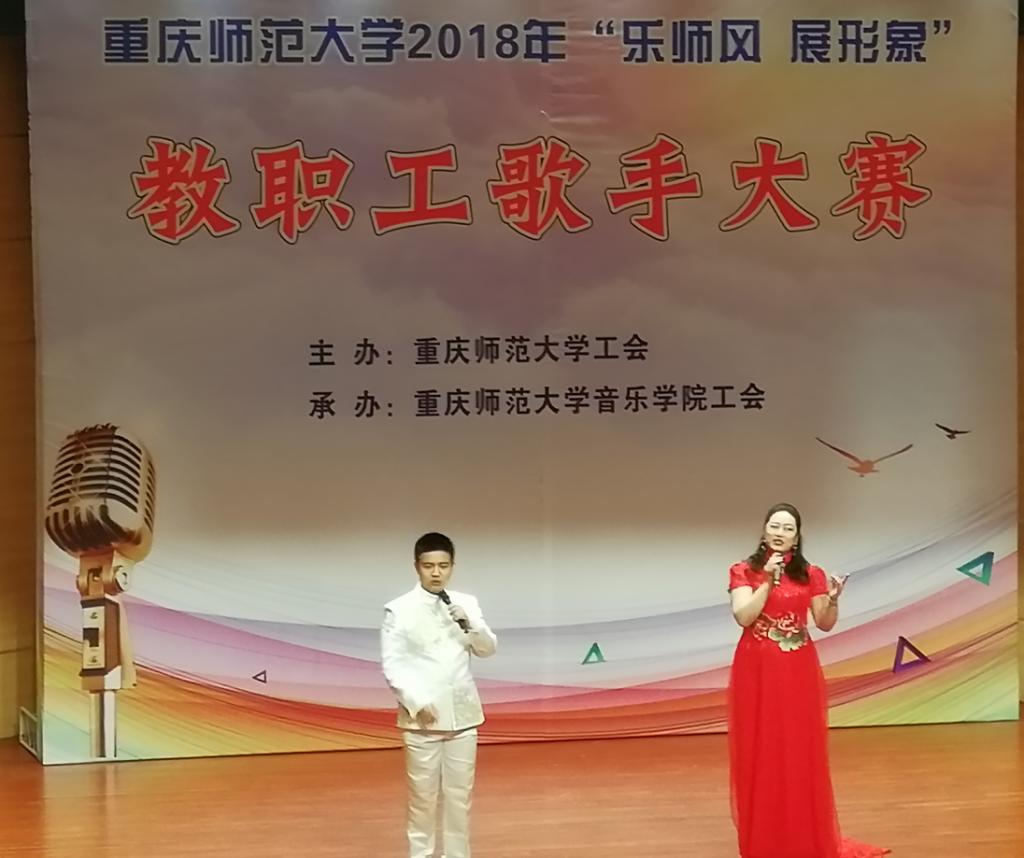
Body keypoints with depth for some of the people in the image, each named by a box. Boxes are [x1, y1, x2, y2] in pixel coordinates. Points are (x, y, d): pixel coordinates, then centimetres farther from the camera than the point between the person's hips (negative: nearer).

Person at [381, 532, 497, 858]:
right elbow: (392, 663, -8)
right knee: (422, 795, 5)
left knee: (460, 794, 11)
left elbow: (488, 649, 7)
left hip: (462, 713, 4)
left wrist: (470, 626, -12)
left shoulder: (466, 604, 5)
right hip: (422, 716, -3)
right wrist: (416, 702, -17)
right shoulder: (399, 609, -7)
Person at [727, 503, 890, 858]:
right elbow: (743, 616, -14)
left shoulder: (810, 575, 5)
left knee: (802, 752, 5)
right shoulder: (744, 571, -2)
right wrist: (768, 582, -20)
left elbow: (825, 624, 5)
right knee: (760, 752, 2)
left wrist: (833, 600, -14)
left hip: (798, 673, 2)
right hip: (757, 672, -2)